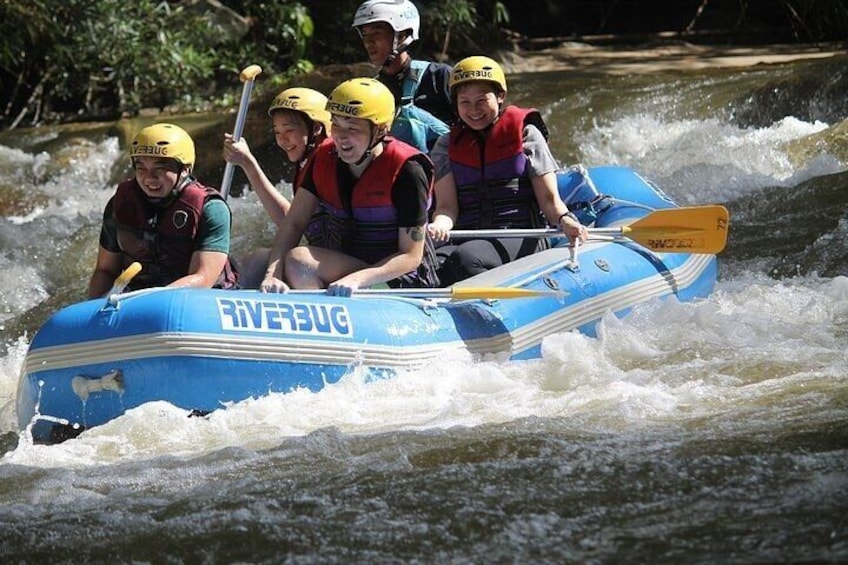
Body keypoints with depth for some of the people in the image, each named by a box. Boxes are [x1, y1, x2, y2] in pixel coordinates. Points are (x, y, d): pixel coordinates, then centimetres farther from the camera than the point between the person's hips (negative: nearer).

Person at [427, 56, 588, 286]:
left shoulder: (525, 135, 8)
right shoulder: (447, 146, 15)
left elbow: (549, 198, 4)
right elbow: (447, 205, 3)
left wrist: (564, 219, -20)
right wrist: (440, 225, -22)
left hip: (520, 241, -3)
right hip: (468, 238, 3)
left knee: (465, 258, -36)